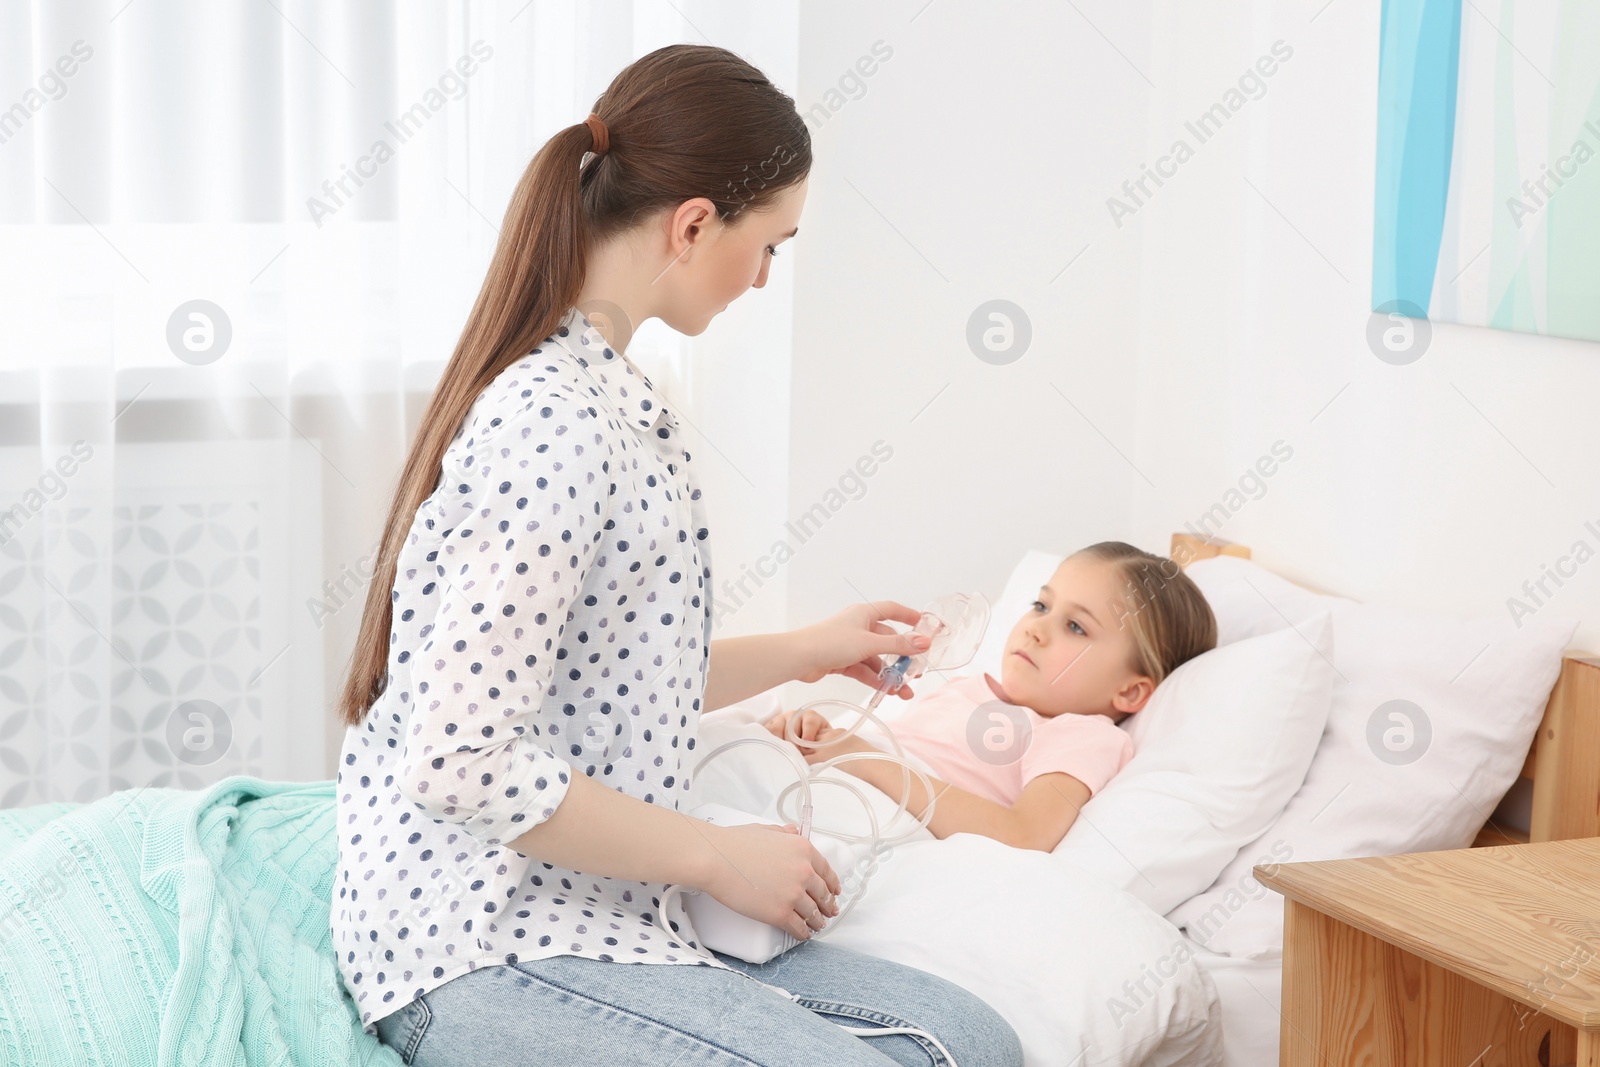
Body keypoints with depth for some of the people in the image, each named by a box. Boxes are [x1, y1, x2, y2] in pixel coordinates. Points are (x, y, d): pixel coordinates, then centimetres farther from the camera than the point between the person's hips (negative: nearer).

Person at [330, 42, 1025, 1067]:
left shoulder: (606, 395, 13)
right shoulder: (552, 425, -20)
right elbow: (465, 762, -25)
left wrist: (800, 654, 28)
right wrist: (718, 855, -15)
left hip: (587, 916, 10)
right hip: (482, 953, -10)